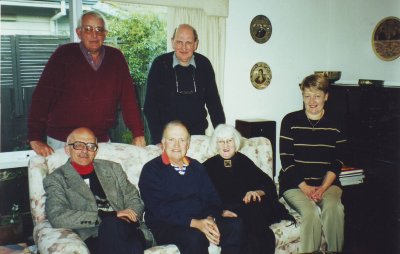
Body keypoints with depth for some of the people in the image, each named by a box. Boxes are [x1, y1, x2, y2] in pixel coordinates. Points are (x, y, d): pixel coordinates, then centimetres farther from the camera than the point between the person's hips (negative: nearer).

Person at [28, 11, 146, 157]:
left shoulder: (116, 58, 3)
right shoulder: (64, 54, -6)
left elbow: (128, 97, 2)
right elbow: (42, 95, -11)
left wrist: (138, 135, -4)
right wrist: (35, 139, -18)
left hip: (101, 140, 3)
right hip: (62, 141, -2)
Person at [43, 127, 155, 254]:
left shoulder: (112, 168, 22)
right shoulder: (55, 180, 10)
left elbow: (134, 199, 20)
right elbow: (57, 217, -5)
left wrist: (127, 216, -5)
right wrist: (110, 216, -12)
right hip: (93, 238, -2)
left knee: (113, 225, -33)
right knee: (110, 223, -35)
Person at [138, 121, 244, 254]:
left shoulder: (197, 167, 17)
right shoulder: (151, 169, -1)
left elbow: (212, 198, 11)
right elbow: (158, 208, -12)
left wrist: (210, 219, -12)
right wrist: (194, 223, -22)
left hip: (200, 221, 5)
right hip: (165, 226, -5)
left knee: (236, 225, -19)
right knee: (195, 237, -36)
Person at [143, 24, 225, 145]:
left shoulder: (204, 64, -2)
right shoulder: (160, 64, -8)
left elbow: (214, 102, 4)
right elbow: (150, 105, -8)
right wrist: (157, 140, -15)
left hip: (197, 133, 2)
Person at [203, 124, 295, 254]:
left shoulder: (243, 161, 18)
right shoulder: (209, 166, 11)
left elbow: (269, 184, 10)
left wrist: (257, 192, -11)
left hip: (249, 208, 3)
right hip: (227, 212, -3)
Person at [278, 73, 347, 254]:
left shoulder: (335, 126, 7)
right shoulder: (290, 121, 0)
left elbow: (337, 163, 4)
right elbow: (286, 160, -4)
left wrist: (322, 187, -11)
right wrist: (305, 187, -12)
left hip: (326, 182, 2)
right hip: (295, 183, -2)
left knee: (333, 208, -28)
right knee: (311, 212, -28)